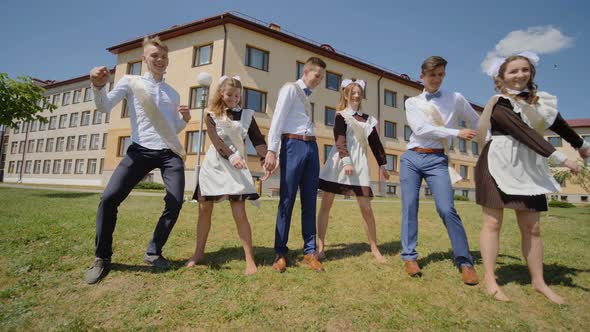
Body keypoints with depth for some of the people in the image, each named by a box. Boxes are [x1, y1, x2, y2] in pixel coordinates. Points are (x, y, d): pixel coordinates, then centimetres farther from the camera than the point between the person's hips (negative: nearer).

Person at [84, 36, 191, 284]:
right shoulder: (131, 81, 9)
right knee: (109, 198, -12)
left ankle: (153, 252, 15)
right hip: (141, 150, -3)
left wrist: (185, 119, 1)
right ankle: (102, 258, 10)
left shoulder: (173, 94, 19)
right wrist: (98, 87, -22)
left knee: (175, 203, -7)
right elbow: (104, 108, -1)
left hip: (170, 152, 3)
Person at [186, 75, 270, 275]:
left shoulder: (246, 115, 5)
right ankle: (199, 253, 26)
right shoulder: (212, 116, 6)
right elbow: (215, 140, -11)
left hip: (235, 167, -2)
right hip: (213, 164, 2)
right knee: (204, 209, 7)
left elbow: (258, 140, -5)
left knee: (239, 212, -11)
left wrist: (266, 161, -23)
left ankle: (250, 259, -2)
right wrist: (231, 156, -28)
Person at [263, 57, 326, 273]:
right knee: (287, 200, -4)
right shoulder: (290, 89, 2)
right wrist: (272, 150, -18)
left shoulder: (308, 95, 23)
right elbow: (278, 119, -9)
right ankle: (280, 253, 6)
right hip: (293, 145, -7)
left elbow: (308, 123, 17)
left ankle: (310, 251, 12)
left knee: (310, 202, 5)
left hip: (311, 146, 7)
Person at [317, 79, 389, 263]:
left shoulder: (368, 119, 17)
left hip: (359, 163, 3)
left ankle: (374, 248, 12)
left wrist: (382, 164, 16)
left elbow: (375, 143, 19)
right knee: (326, 204, -3)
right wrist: (346, 160, -23)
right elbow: (340, 140, -9)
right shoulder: (341, 116, 5)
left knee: (366, 208, -2)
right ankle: (320, 246, 7)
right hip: (338, 162, -2)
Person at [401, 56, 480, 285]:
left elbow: (478, 125, 15)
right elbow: (420, 129, -6)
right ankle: (409, 256, 12)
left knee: (447, 209, -13)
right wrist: (457, 133, -10)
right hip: (411, 158, 2)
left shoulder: (456, 99, 10)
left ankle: (465, 262, 1)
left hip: (437, 160, -1)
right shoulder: (412, 102, 10)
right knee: (409, 207, 1)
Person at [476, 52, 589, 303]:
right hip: (499, 164, -6)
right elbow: (524, 133, -20)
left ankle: (538, 281, 17)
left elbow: (557, 123, 28)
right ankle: (489, 279, 2)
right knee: (493, 222, -4)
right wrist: (559, 157, -26)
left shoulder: (537, 100, 14)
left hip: (527, 167, 7)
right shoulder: (499, 104, -9)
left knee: (531, 227, 7)